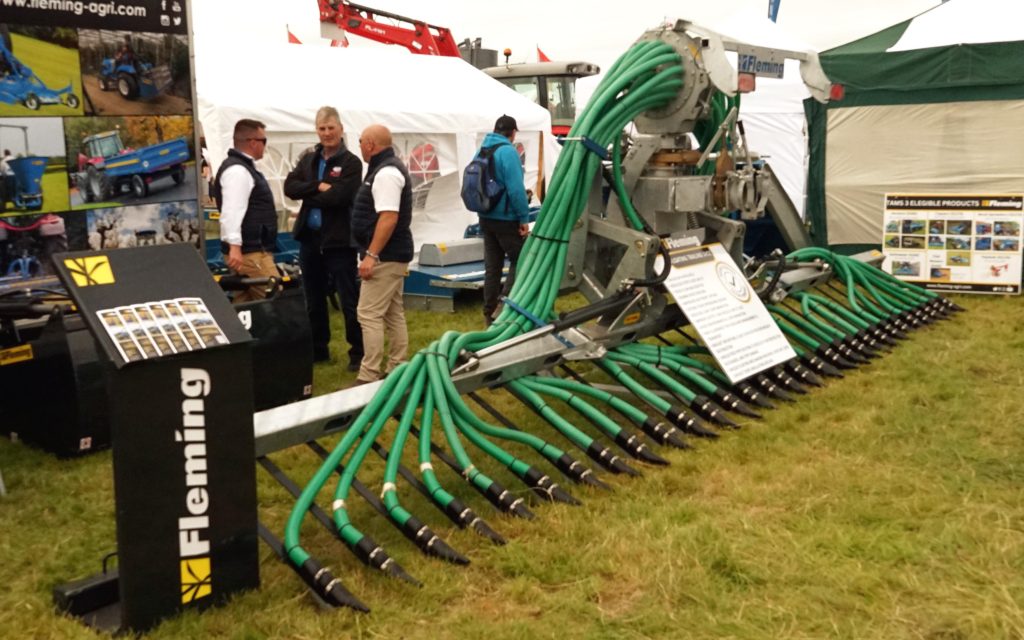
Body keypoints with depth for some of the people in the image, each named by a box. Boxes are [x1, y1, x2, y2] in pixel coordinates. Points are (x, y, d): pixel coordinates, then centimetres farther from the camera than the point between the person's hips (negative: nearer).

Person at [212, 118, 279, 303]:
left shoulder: (244, 167, 21)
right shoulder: (237, 170, -15)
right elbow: (232, 211, -25)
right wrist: (234, 246, -32)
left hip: (255, 249, 11)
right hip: (250, 252, -11)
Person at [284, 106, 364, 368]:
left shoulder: (350, 162, -6)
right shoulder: (308, 159, 11)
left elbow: (338, 196, -19)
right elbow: (289, 187, -1)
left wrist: (308, 196, -7)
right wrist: (318, 186, -14)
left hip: (339, 241, -6)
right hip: (309, 238, 6)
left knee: (349, 300, -1)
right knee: (314, 299, 15)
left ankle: (358, 352, 8)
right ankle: (317, 349, 28)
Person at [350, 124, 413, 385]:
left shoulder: (386, 172, -17)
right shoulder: (388, 168, 17)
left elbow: (389, 218, -26)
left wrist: (371, 255, -26)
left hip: (385, 256, -11)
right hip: (393, 255, 11)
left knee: (370, 315, -10)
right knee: (393, 313, 13)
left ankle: (368, 377, -9)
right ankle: (396, 369, 18)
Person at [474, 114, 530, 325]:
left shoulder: (481, 151, 9)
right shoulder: (508, 152, -16)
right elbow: (516, 189, -21)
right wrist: (524, 218, -16)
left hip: (486, 218, 7)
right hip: (506, 219, -7)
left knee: (492, 267, 12)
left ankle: (490, 313, 15)